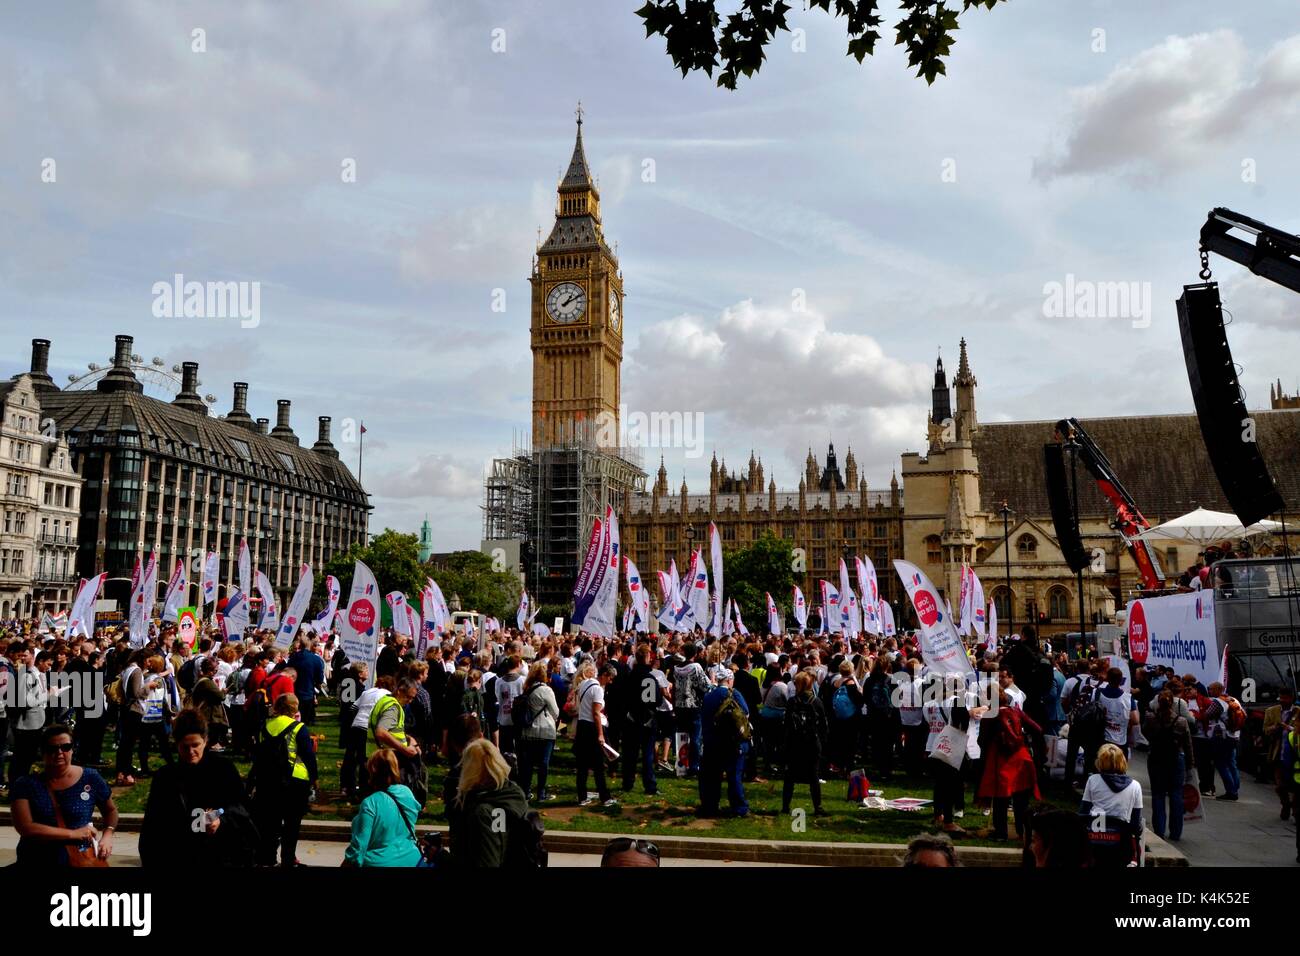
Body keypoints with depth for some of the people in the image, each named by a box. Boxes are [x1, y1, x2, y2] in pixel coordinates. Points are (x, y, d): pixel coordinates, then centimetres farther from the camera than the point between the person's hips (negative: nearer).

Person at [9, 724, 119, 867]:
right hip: (36, 861, 1)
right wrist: (73, 834, -15)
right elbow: (25, 827, -11)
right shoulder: (25, 784, -1)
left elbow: (111, 810, 17)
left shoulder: (90, 779, 2)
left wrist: (107, 835, -1)